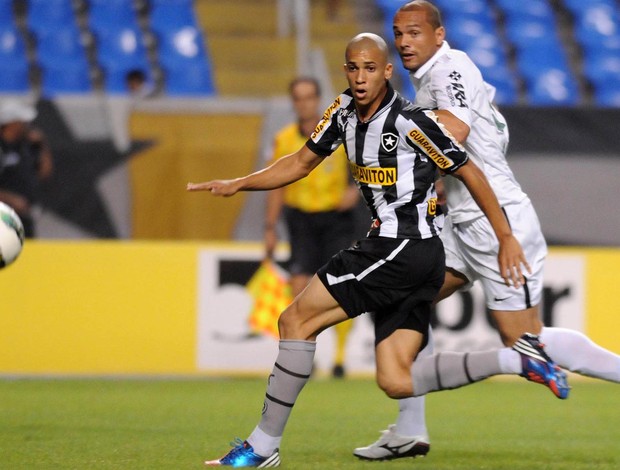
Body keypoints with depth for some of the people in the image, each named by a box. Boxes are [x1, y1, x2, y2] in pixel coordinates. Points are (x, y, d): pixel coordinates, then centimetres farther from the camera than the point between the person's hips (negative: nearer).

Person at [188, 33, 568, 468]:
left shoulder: (409, 121, -14)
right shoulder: (344, 111, 9)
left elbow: (468, 172, -8)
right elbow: (302, 163, 21)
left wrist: (507, 238, -5)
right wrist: (237, 184, 10)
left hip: (405, 247, -9)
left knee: (296, 320, -8)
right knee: (396, 382, 2)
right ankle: (517, 359, 5)